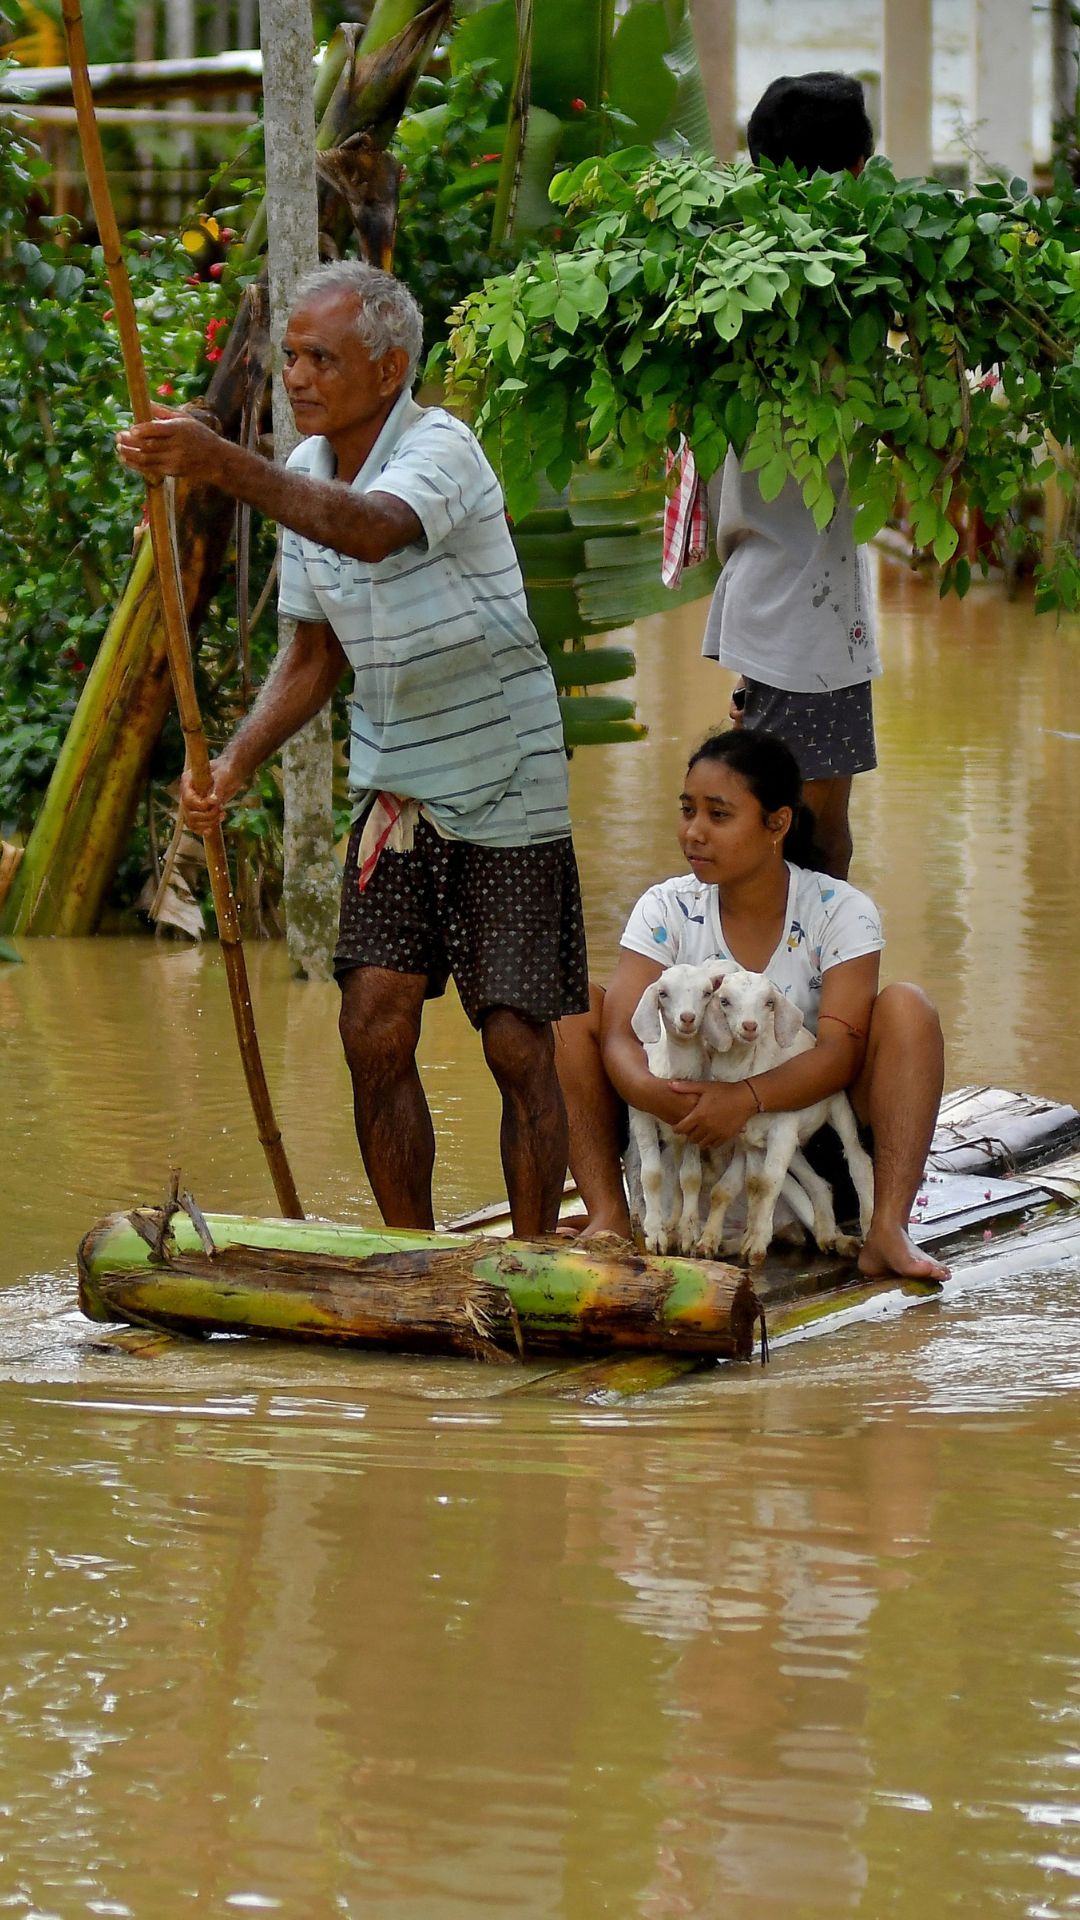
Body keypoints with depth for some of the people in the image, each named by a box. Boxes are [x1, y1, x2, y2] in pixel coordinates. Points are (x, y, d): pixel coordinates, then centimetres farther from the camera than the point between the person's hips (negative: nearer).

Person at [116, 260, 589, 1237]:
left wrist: (225, 465, -52)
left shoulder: (439, 449, -19)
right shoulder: (305, 474, 3)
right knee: (375, 1031, -2)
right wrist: (235, 764, -2)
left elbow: (373, 532, -43)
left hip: (506, 790, -6)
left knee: (518, 1046, -3)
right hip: (394, 787, 6)